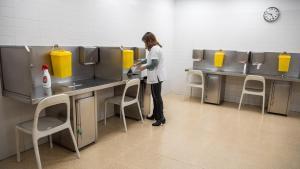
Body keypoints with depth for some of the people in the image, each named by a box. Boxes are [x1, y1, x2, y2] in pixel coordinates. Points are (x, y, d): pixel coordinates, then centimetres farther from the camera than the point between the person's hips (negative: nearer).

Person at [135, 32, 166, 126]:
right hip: (155, 77, 10)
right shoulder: (154, 48, 16)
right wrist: (139, 63, 32)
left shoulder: (155, 49, -17)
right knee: (155, 97, 17)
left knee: (157, 97, -5)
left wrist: (144, 67, -7)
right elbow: (149, 59, 30)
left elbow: (153, 64, -22)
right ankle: (155, 115, 28)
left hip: (156, 78, -10)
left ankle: (161, 118, 3)